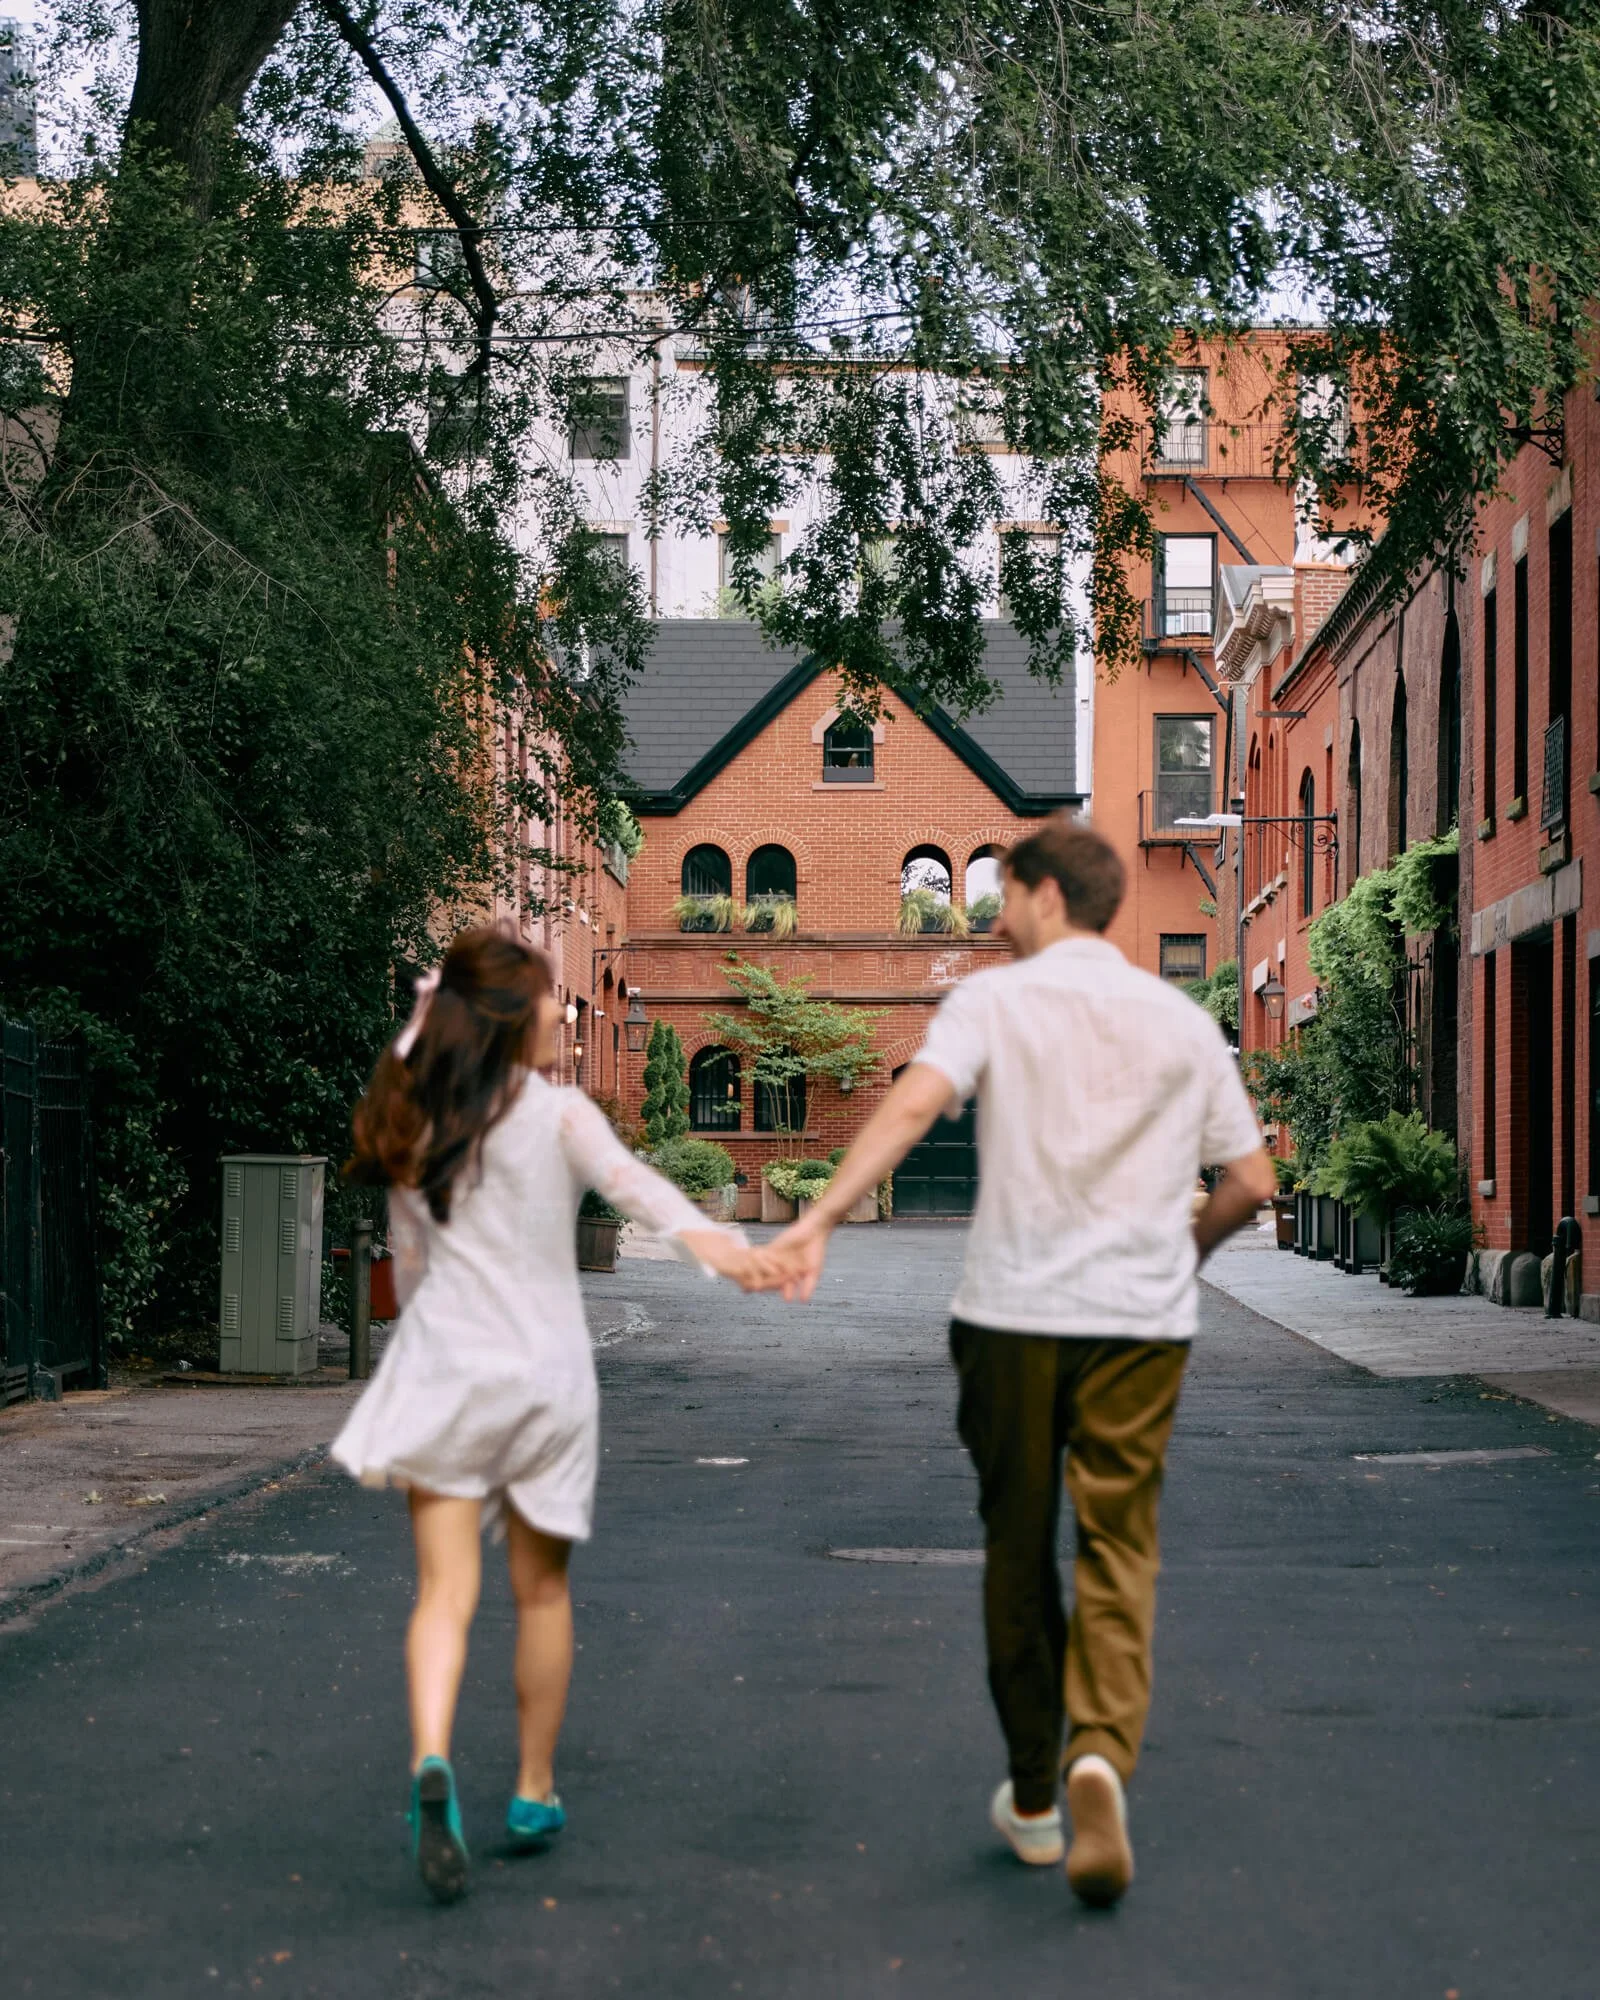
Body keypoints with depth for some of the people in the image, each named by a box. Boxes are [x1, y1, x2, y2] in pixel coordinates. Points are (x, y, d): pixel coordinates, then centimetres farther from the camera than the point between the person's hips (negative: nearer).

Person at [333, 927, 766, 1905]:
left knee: (446, 1591, -5)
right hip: (547, 1373, -2)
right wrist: (699, 1232, -41)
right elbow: (626, 1175, -25)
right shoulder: (557, 1113, -4)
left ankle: (432, 1761, -30)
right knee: (542, 1589, 14)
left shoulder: (414, 1124, 8)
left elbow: (411, 1265, 15)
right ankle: (535, 1793, 23)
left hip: (444, 1370, 2)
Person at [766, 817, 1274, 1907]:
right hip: (1142, 1320, 1)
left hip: (1014, 1314, -1)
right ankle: (1103, 1752, -21)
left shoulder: (994, 999, -2)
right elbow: (1251, 1181, 7)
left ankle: (1033, 1796, 23)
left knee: (1018, 1550, 13)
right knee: (1120, 1549, 5)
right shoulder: (1181, 1021, 7)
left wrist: (819, 1219, -26)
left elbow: (915, 1103, -20)